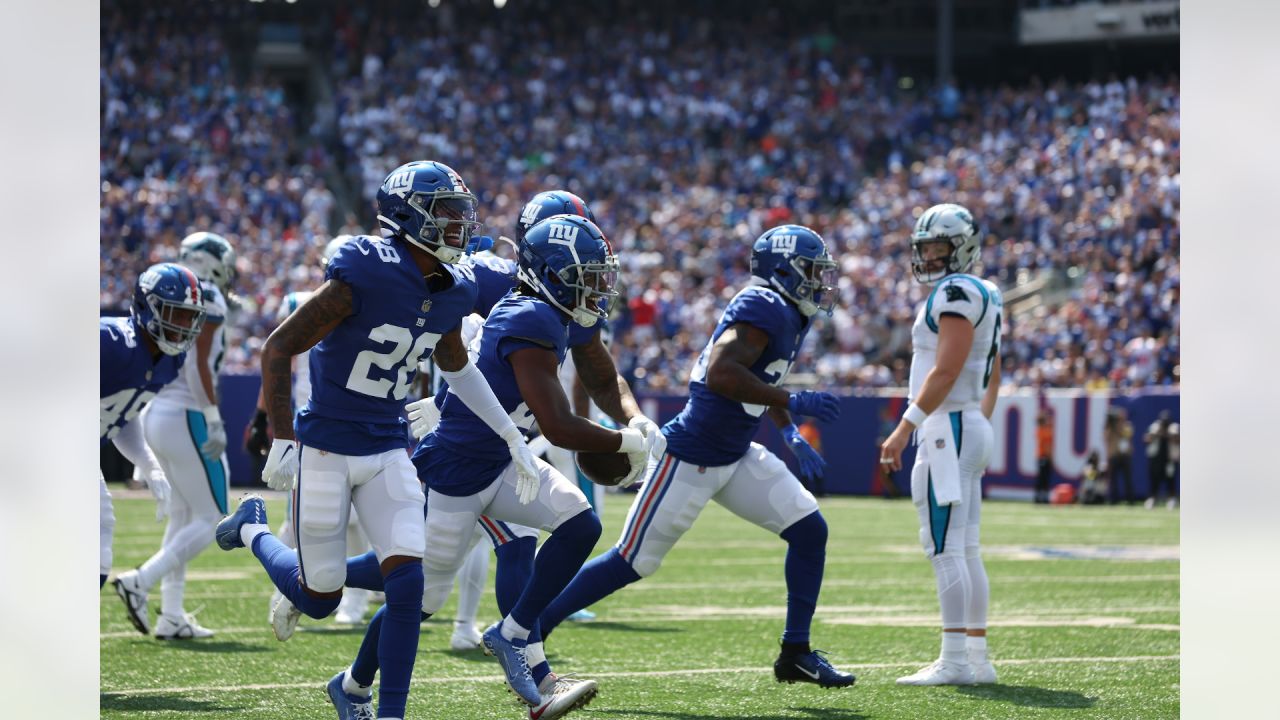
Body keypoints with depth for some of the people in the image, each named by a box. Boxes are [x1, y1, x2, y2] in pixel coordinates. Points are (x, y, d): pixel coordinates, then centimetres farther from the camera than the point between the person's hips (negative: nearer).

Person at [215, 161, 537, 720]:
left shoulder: (452, 292, 0)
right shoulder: (363, 278, -22)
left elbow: (456, 367, 21)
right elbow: (278, 350, -16)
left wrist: (510, 436, 19)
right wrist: (282, 441, -18)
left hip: (387, 452, 5)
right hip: (326, 450, -5)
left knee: (407, 582, -9)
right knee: (319, 600, 6)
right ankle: (252, 529, 35)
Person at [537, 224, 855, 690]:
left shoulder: (790, 317, 10)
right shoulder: (764, 309, -20)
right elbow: (721, 375, -32)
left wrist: (790, 434, 15)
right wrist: (794, 403, -27)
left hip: (736, 458, 9)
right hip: (690, 459, -9)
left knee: (810, 530, 2)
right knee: (633, 561, -3)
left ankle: (795, 654, 10)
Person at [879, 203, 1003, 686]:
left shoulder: (957, 293, -13)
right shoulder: (984, 297, 17)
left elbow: (945, 373, -20)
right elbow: (992, 380, 22)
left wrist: (904, 429, -20)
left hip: (949, 428, -10)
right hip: (972, 428, 10)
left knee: (945, 547, -10)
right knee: (965, 550, 11)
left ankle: (955, 660, -11)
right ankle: (977, 658, 12)